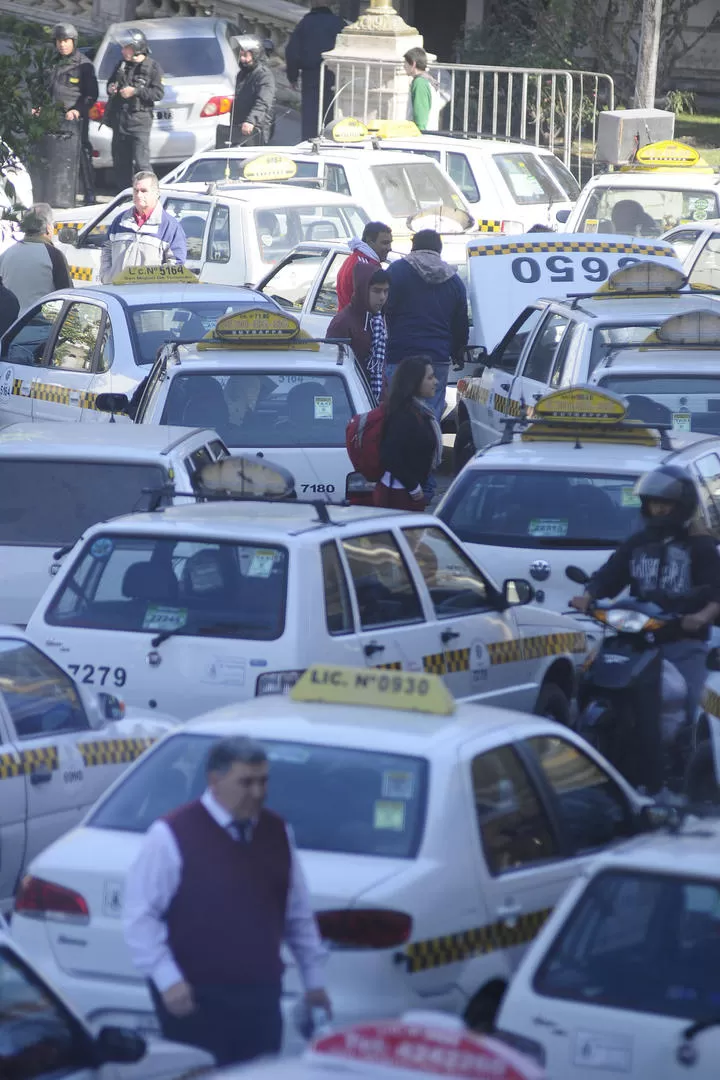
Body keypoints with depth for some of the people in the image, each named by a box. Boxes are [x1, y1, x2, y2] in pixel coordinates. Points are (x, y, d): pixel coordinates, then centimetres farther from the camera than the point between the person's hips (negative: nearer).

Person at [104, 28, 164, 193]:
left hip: (139, 119, -6)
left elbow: (158, 93, -8)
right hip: (120, 120, 6)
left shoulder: (152, 67, -2)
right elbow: (111, 82, 26)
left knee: (141, 164, -13)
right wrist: (111, 89, 2)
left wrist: (136, 92, -16)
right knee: (120, 162, 9)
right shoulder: (122, 65, 15)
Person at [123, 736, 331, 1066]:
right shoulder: (172, 834, -7)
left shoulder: (277, 833, 11)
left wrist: (314, 981, 18)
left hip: (260, 997, 5)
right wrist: (167, 979, -15)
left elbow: (298, 913, 19)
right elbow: (141, 915, -8)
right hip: (195, 1001, -5)